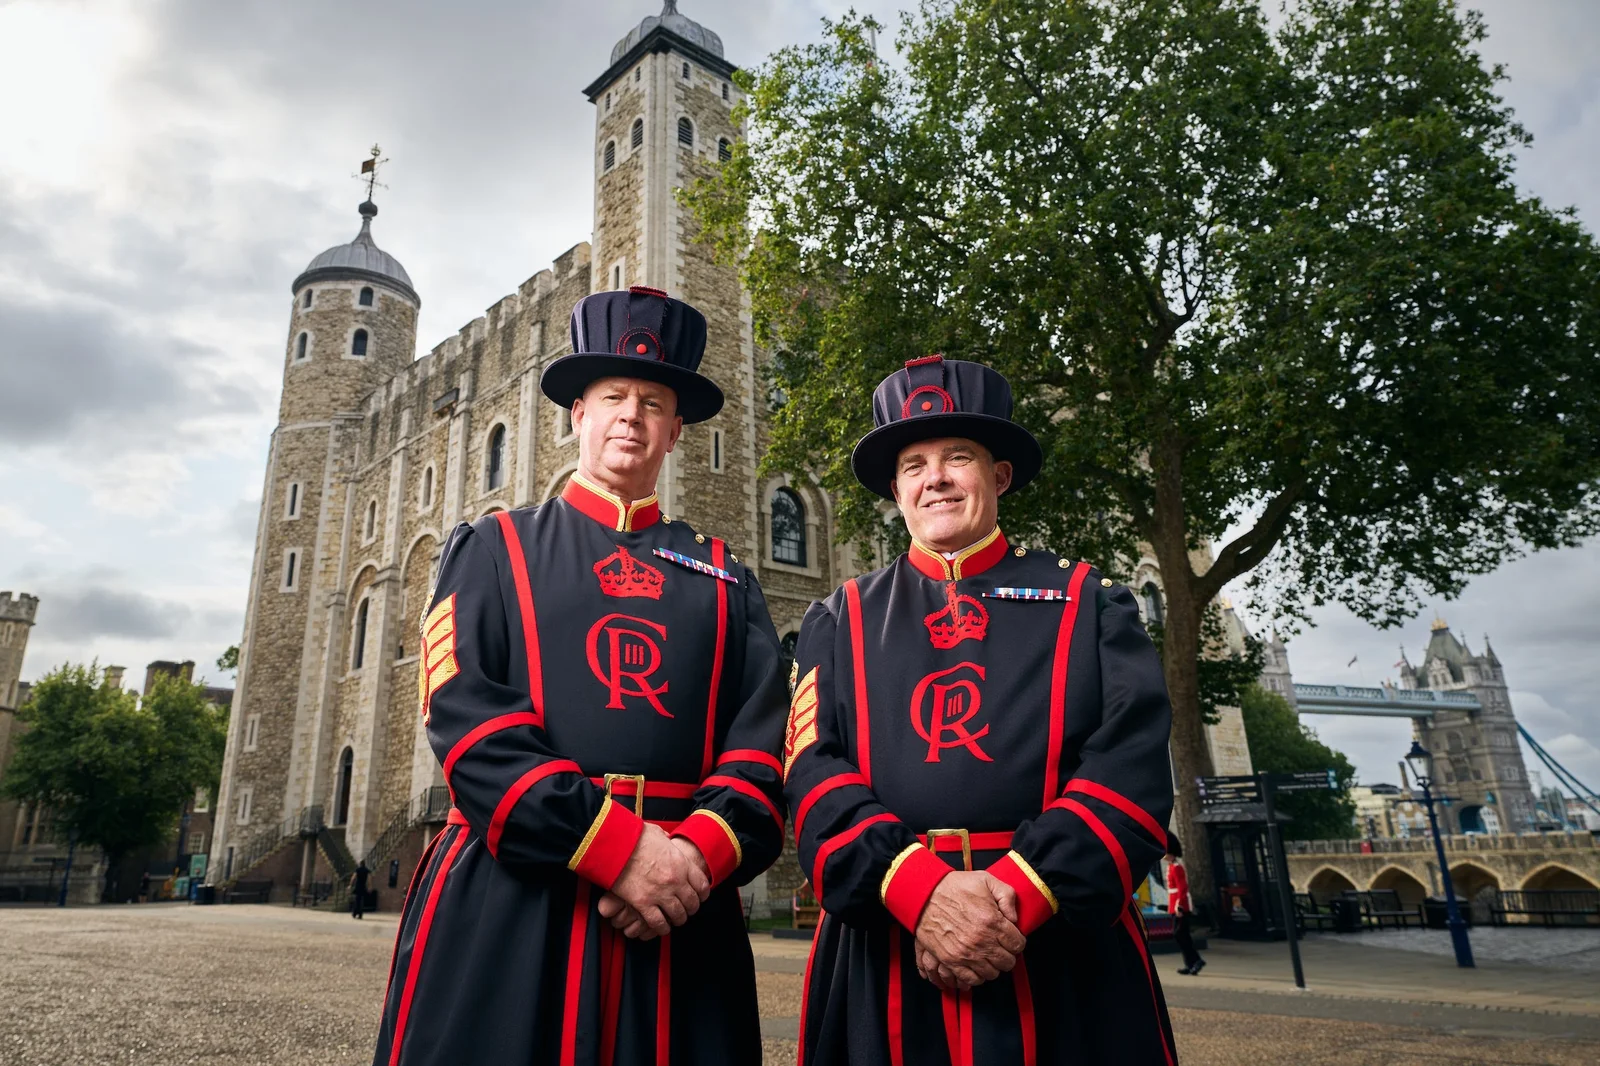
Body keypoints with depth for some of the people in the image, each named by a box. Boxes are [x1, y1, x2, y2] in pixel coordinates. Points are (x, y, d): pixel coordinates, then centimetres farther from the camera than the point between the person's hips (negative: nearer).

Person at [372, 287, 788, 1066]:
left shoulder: (724, 580, 13)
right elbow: (466, 717, -6)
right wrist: (618, 847, -15)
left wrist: (697, 855, -15)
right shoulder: (493, 549, 8)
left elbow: (762, 745, 3)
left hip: (679, 911, 2)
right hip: (502, 909, -1)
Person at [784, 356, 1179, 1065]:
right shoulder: (839, 621, 8)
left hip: (1067, 968, 0)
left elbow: (1134, 766, -5)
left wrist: (1019, 895, -17)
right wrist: (921, 888, -18)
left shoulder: (1090, 603, 7)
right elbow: (812, 772, -3)